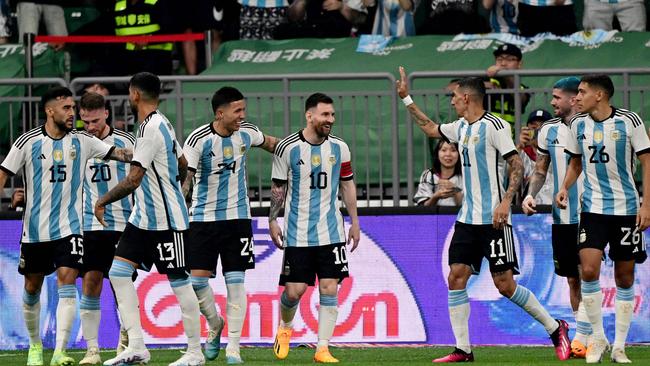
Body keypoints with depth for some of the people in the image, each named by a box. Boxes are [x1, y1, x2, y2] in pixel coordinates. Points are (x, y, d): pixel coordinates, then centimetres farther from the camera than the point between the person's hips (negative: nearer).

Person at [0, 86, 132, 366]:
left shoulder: (82, 142, 1)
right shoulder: (28, 142, -4)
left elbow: (119, 153, 2)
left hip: (68, 227, 0)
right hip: (35, 229, 0)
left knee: (67, 284, -15)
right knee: (32, 288, 10)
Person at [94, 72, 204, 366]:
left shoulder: (151, 129, -19)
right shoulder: (163, 124, 11)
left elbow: (134, 179, -22)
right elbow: (182, 165, 23)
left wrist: (102, 202, -12)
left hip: (166, 221, -10)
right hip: (144, 217, 10)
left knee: (179, 282, -1)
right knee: (119, 272, 3)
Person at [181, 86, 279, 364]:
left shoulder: (247, 133, 0)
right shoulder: (199, 140, -14)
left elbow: (268, 143, 23)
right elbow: (184, 179, -17)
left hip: (237, 216, 2)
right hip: (203, 217, -2)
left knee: (235, 281, -3)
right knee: (197, 279, -6)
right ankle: (215, 324, 24)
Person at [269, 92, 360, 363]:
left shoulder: (339, 148, 3)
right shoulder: (288, 147, -5)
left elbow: (347, 185, 13)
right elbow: (278, 187, 4)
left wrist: (354, 222, 13)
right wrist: (272, 221, 2)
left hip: (330, 231, 2)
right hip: (297, 233, -2)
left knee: (330, 288, -6)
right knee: (294, 290, -4)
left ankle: (323, 348, 0)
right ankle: (285, 328, 28)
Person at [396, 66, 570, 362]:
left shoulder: (493, 125, -12)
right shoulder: (461, 127, 13)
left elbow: (517, 165, -15)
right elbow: (430, 128, 32)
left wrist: (506, 202, -26)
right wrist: (406, 98, 30)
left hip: (493, 219, -8)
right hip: (468, 218, 8)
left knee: (505, 285, -8)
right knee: (456, 278, -1)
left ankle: (555, 329, 7)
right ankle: (463, 349, 1)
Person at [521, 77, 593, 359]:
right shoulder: (549, 130, 8)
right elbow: (540, 171, 18)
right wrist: (531, 195, 1)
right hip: (561, 217, 5)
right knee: (573, 279, 8)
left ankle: (581, 339, -12)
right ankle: (586, 340, 15)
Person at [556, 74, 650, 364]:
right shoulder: (579, 123, 3)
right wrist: (565, 187, 0)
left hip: (626, 207, -2)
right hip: (593, 207, 2)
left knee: (624, 276, 3)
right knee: (589, 270, -15)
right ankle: (598, 339, 0)